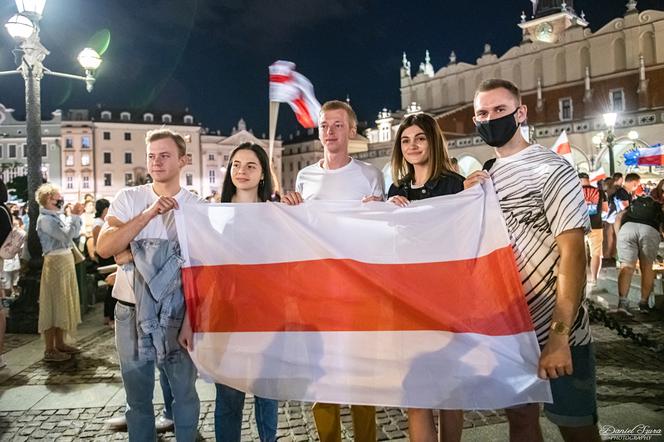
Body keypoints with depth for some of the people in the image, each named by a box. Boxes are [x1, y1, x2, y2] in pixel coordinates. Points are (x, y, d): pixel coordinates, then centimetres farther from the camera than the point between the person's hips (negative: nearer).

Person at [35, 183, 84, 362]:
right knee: (54, 304, -5)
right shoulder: (45, 219, -14)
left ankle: (59, 343, 24)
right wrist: (74, 216, -14)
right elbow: (66, 235, -22)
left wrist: (77, 216, 6)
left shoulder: (59, 216, 11)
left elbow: (75, 234, 16)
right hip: (55, 262, -9)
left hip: (66, 260, 9)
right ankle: (50, 350, 2)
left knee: (64, 303, 14)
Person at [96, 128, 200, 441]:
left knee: (184, 390, 11)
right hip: (131, 310, 1)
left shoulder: (196, 206, -1)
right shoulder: (128, 198, 0)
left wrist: (134, 254, -14)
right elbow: (104, 247, -12)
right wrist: (149, 213, -22)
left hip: (177, 311, -1)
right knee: (137, 394, 14)